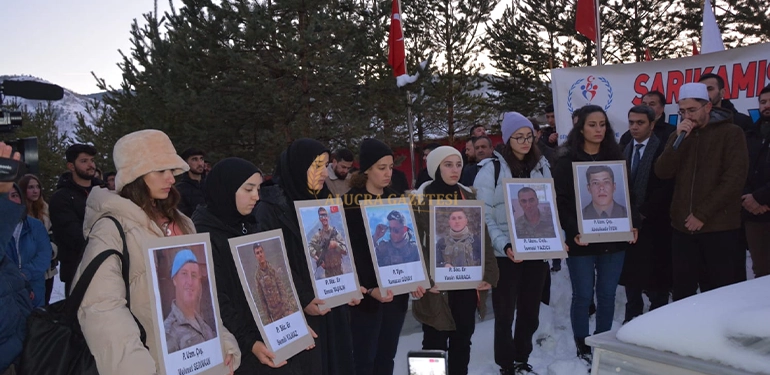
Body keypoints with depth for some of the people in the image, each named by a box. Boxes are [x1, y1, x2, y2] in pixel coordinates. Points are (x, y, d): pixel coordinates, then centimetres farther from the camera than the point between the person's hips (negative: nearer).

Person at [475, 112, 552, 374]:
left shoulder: (541, 166, 9)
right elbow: (484, 215, -10)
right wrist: (503, 245, -22)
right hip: (506, 254, -4)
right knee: (505, 313, 6)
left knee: (530, 312, 14)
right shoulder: (492, 168, -7)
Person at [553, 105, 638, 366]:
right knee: (583, 296, 2)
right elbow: (560, 201, -8)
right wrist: (573, 231, -19)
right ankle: (582, 349, 16)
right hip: (582, 241, -4)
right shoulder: (567, 160, -3)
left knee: (607, 295, 9)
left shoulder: (615, 156, 11)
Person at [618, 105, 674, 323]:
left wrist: (644, 213, -13)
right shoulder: (625, 150, 11)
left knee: (654, 276, 0)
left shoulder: (662, 149, -7)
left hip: (653, 224, -5)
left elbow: (666, 187, -13)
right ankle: (632, 319, 21)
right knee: (631, 274, 11)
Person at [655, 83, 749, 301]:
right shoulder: (679, 136, 13)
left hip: (719, 228, -4)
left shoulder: (731, 133, -2)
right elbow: (662, 173, 0)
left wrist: (702, 214, -12)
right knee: (682, 292, 9)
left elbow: (734, 179, -10)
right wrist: (679, 140, -12)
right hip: (683, 227, 4)